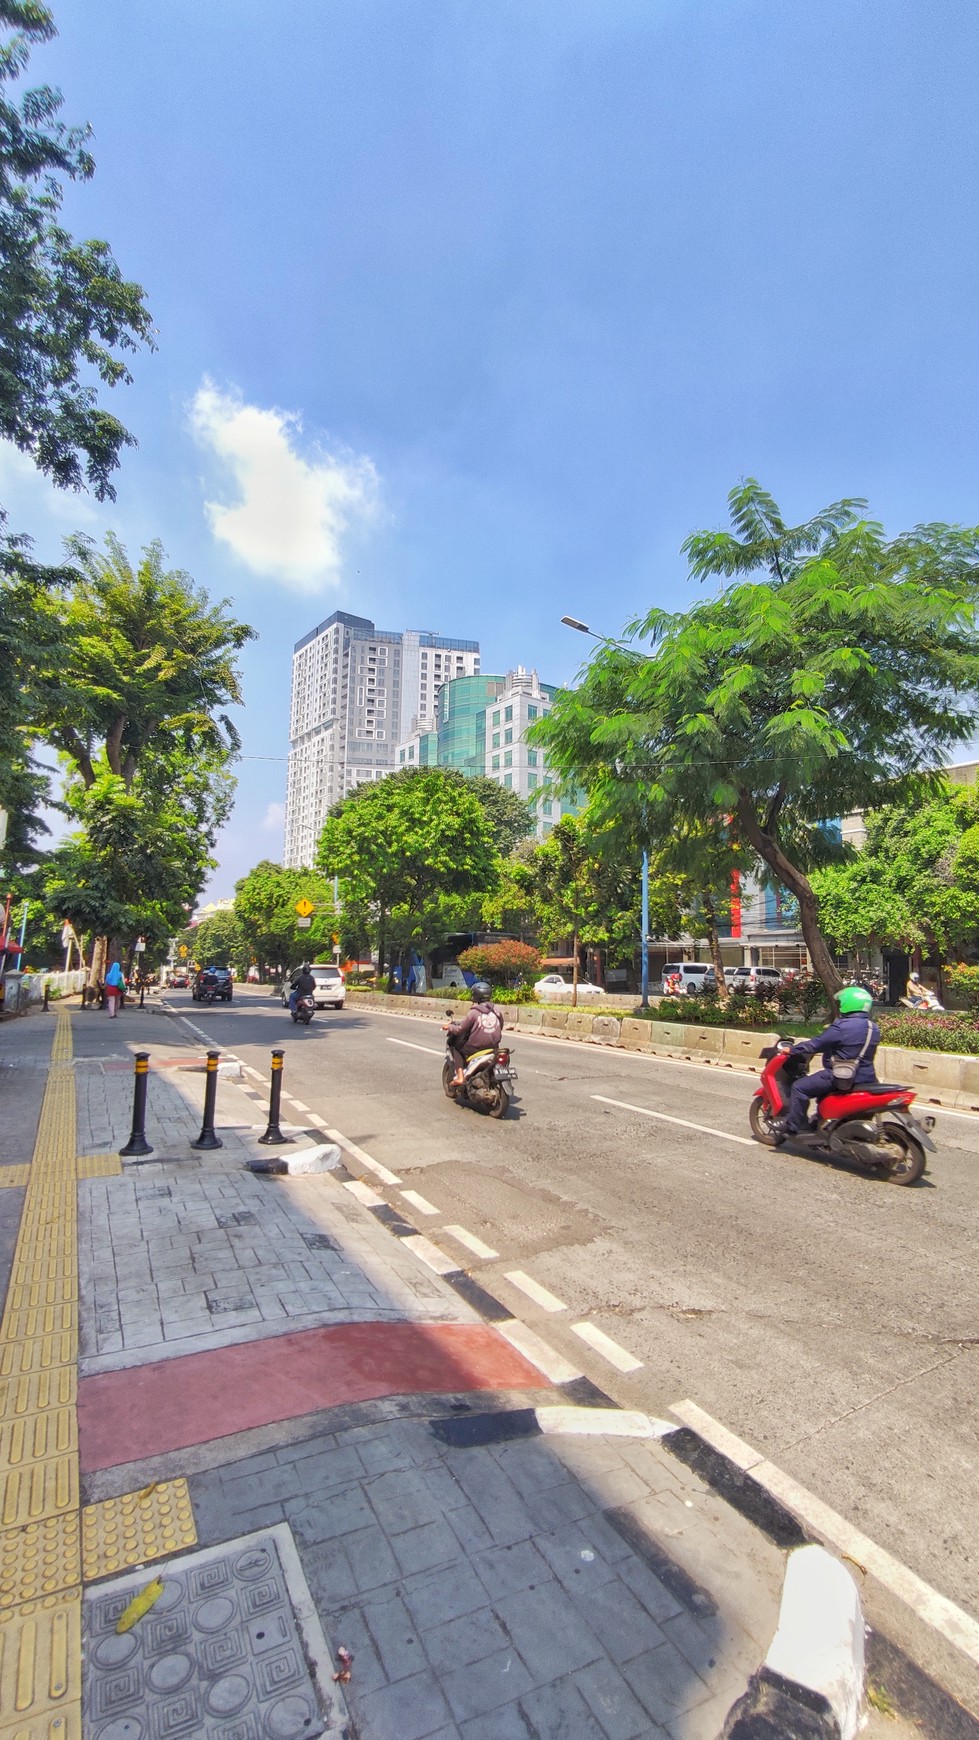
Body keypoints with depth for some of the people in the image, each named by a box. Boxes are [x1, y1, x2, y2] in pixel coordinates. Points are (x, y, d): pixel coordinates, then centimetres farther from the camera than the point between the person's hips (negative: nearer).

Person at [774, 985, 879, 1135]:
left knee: (799, 1087, -2)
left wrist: (791, 1050, -5)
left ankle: (795, 1125, 2)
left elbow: (816, 1044, -17)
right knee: (821, 1083, 32)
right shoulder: (873, 1027, 7)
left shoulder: (841, 1027, -19)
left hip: (843, 1078, -9)